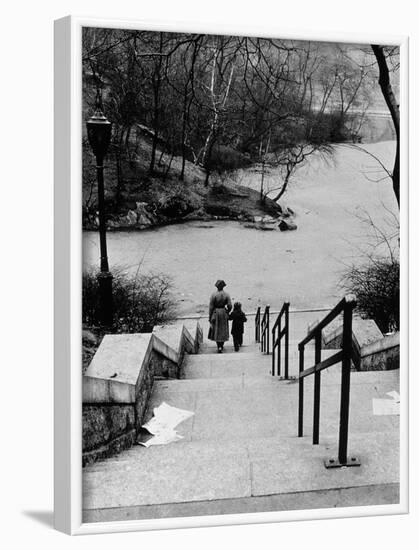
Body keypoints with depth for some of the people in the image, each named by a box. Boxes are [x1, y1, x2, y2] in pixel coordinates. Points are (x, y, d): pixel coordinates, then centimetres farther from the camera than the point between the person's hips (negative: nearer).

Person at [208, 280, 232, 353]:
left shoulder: (213, 295, -12)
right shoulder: (226, 295, -7)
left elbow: (211, 307, -10)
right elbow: (229, 306, -7)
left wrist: (210, 318, -2)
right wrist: (227, 312, 13)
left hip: (215, 313, -2)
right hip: (223, 313, 2)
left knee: (216, 330, 8)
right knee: (223, 330, 16)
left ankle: (219, 347, -1)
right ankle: (221, 345, 24)